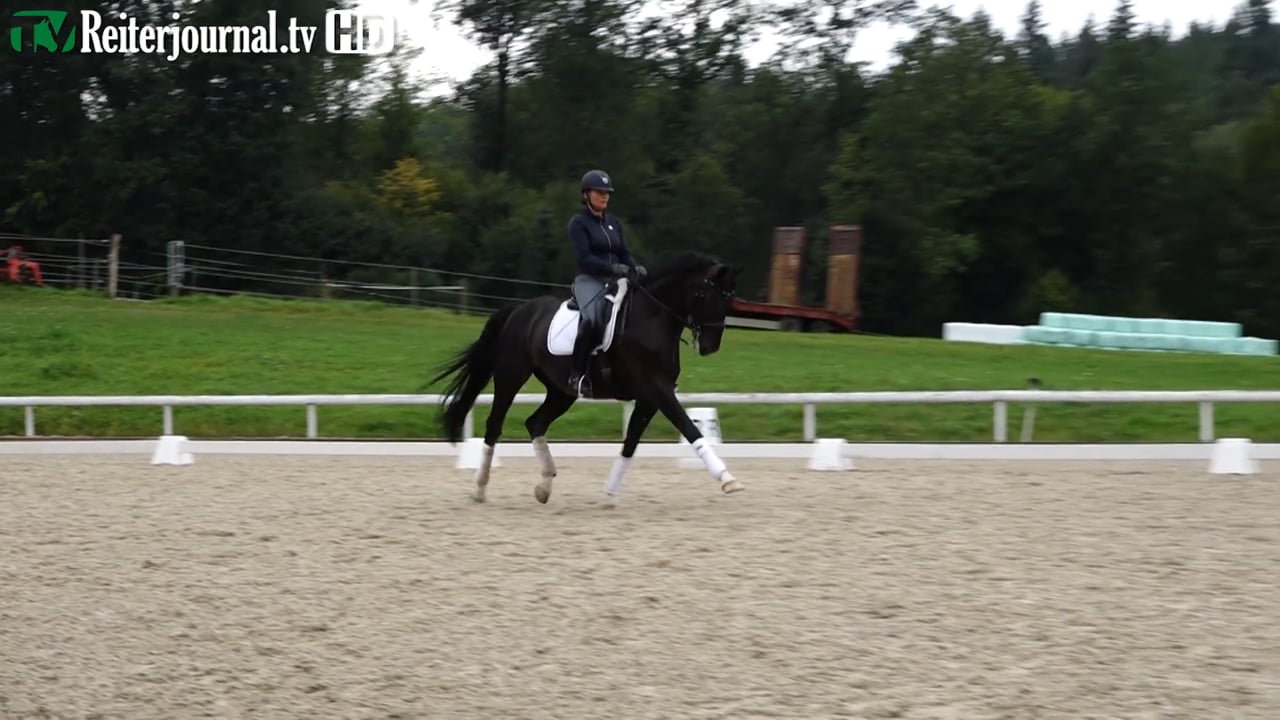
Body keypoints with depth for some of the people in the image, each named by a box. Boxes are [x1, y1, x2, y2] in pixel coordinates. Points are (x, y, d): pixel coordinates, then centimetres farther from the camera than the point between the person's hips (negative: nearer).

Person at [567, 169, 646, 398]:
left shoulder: (613, 221, 18)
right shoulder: (578, 223, -1)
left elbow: (624, 253, 15)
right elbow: (584, 258, -12)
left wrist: (635, 269, -7)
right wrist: (613, 268, -24)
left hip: (615, 281, 7)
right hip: (589, 280, -7)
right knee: (592, 317, -36)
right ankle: (578, 374, -30)